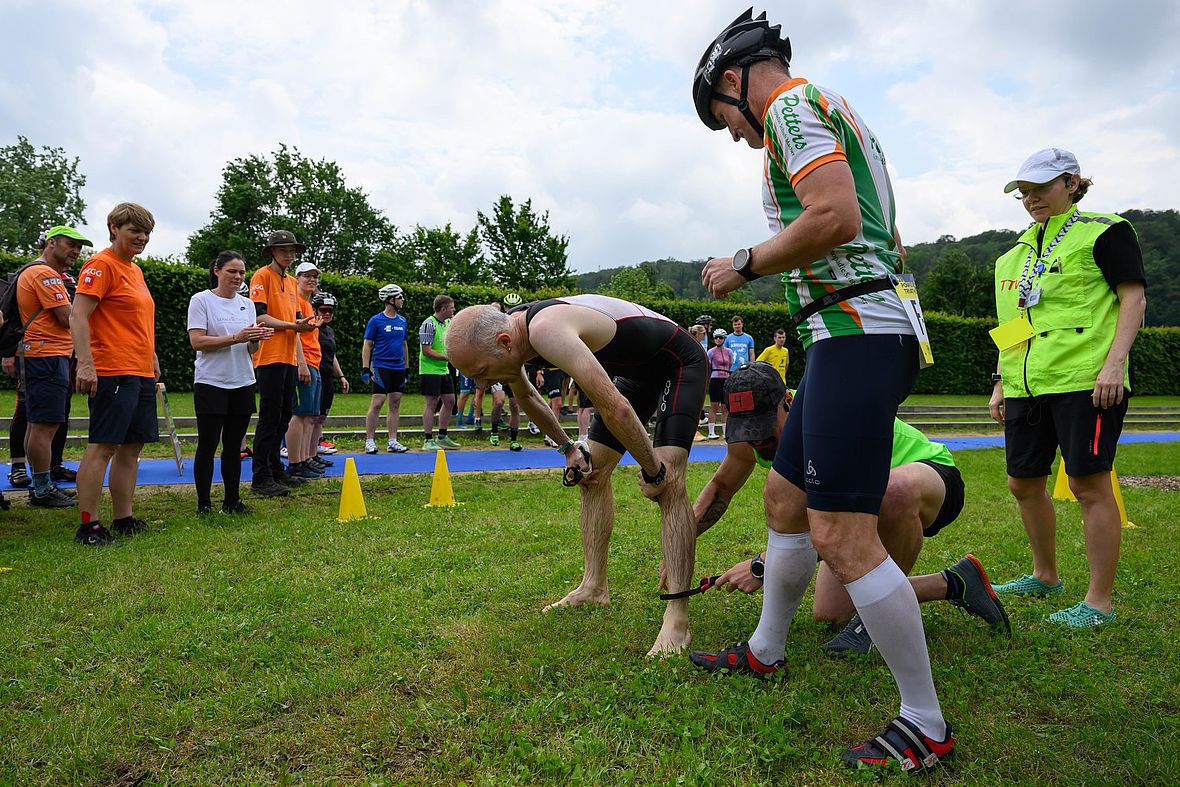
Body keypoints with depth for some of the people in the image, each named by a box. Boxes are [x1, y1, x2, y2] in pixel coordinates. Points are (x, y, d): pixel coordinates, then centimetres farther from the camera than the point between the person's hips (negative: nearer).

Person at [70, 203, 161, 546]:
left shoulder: (134, 269, 20)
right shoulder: (102, 264, -7)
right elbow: (78, 316, -15)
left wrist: (152, 359, 24)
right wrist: (85, 364, -24)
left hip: (140, 374, 9)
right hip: (112, 372, -9)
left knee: (132, 446, 10)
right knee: (103, 447, -7)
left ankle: (123, 519, 18)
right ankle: (88, 525, -2)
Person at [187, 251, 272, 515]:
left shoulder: (246, 304, 12)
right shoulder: (201, 300, -3)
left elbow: (250, 350, 11)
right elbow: (197, 341, -13)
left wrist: (257, 339, -11)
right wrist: (236, 338, -21)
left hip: (242, 383, 5)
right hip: (211, 383, -5)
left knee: (234, 445, 9)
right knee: (208, 445, -2)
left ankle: (232, 500, 17)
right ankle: (203, 503, 6)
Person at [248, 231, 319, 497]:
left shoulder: (291, 282, 20)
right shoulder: (262, 276, -4)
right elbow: (259, 317, -14)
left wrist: (305, 324, 0)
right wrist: (294, 325, -17)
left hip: (288, 358, 8)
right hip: (270, 357, -8)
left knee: (283, 416, 13)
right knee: (270, 417, -9)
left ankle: (275, 470, 23)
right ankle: (261, 479, -5)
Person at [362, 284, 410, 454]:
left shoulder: (402, 321, 12)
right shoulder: (376, 320, -4)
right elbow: (367, 346, -4)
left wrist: (406, 369, 17)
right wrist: (365, 369, -11)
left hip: (398, 368, 6)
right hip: (381, 366, -6)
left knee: (395, 404, 6)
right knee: (377, 403, -8)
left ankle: (392, 442, 12)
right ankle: (369, 441, 0)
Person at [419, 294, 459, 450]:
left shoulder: (447, 322, 11)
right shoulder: (428, 324, -15)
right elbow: (427, 351, -19)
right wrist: (448, 357, -18)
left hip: (444, 370, 9)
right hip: (430, 370, -9)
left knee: (450, 401, 11)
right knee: (432, 403, -5)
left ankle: (442, 437, 21)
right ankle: (428, 441, 2)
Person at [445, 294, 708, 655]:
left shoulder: (547, 330, -39)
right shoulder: (508, 332, -9)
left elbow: (616, 409, -38)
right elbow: (526, 395, 14)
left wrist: (652, 471, -26)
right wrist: (568, 448, 13)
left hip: (679, 363, -9)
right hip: (635, 368, 9)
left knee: (668, 484, -22)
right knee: (592, 471, 7)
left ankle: (677, 619, -19)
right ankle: (594, 587, 18)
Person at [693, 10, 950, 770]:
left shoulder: (791, 104, -6)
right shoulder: (838, 116, 25)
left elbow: (835, 218, -23)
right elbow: (877, 236, 26)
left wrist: (745, 265, -10)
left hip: (856, 334, -11)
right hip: (858, 334, 11)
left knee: (842, 537, -10)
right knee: (786, 495, 17)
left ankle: (927, 725, 3)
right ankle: (766, 653, 32)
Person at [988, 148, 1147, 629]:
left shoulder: (1104, 232, 2)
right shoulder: (1018, 251, 20)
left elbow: (1133, 298, -5)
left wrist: (1114, 363, -17)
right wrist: (1001, 382, 18)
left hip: (1085, 381, -7)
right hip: (1027, 386, 7)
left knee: (1088, 483, -5)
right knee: (1024, 483, 11)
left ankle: (1099, 601, 6)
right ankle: (1045, 577, 30)